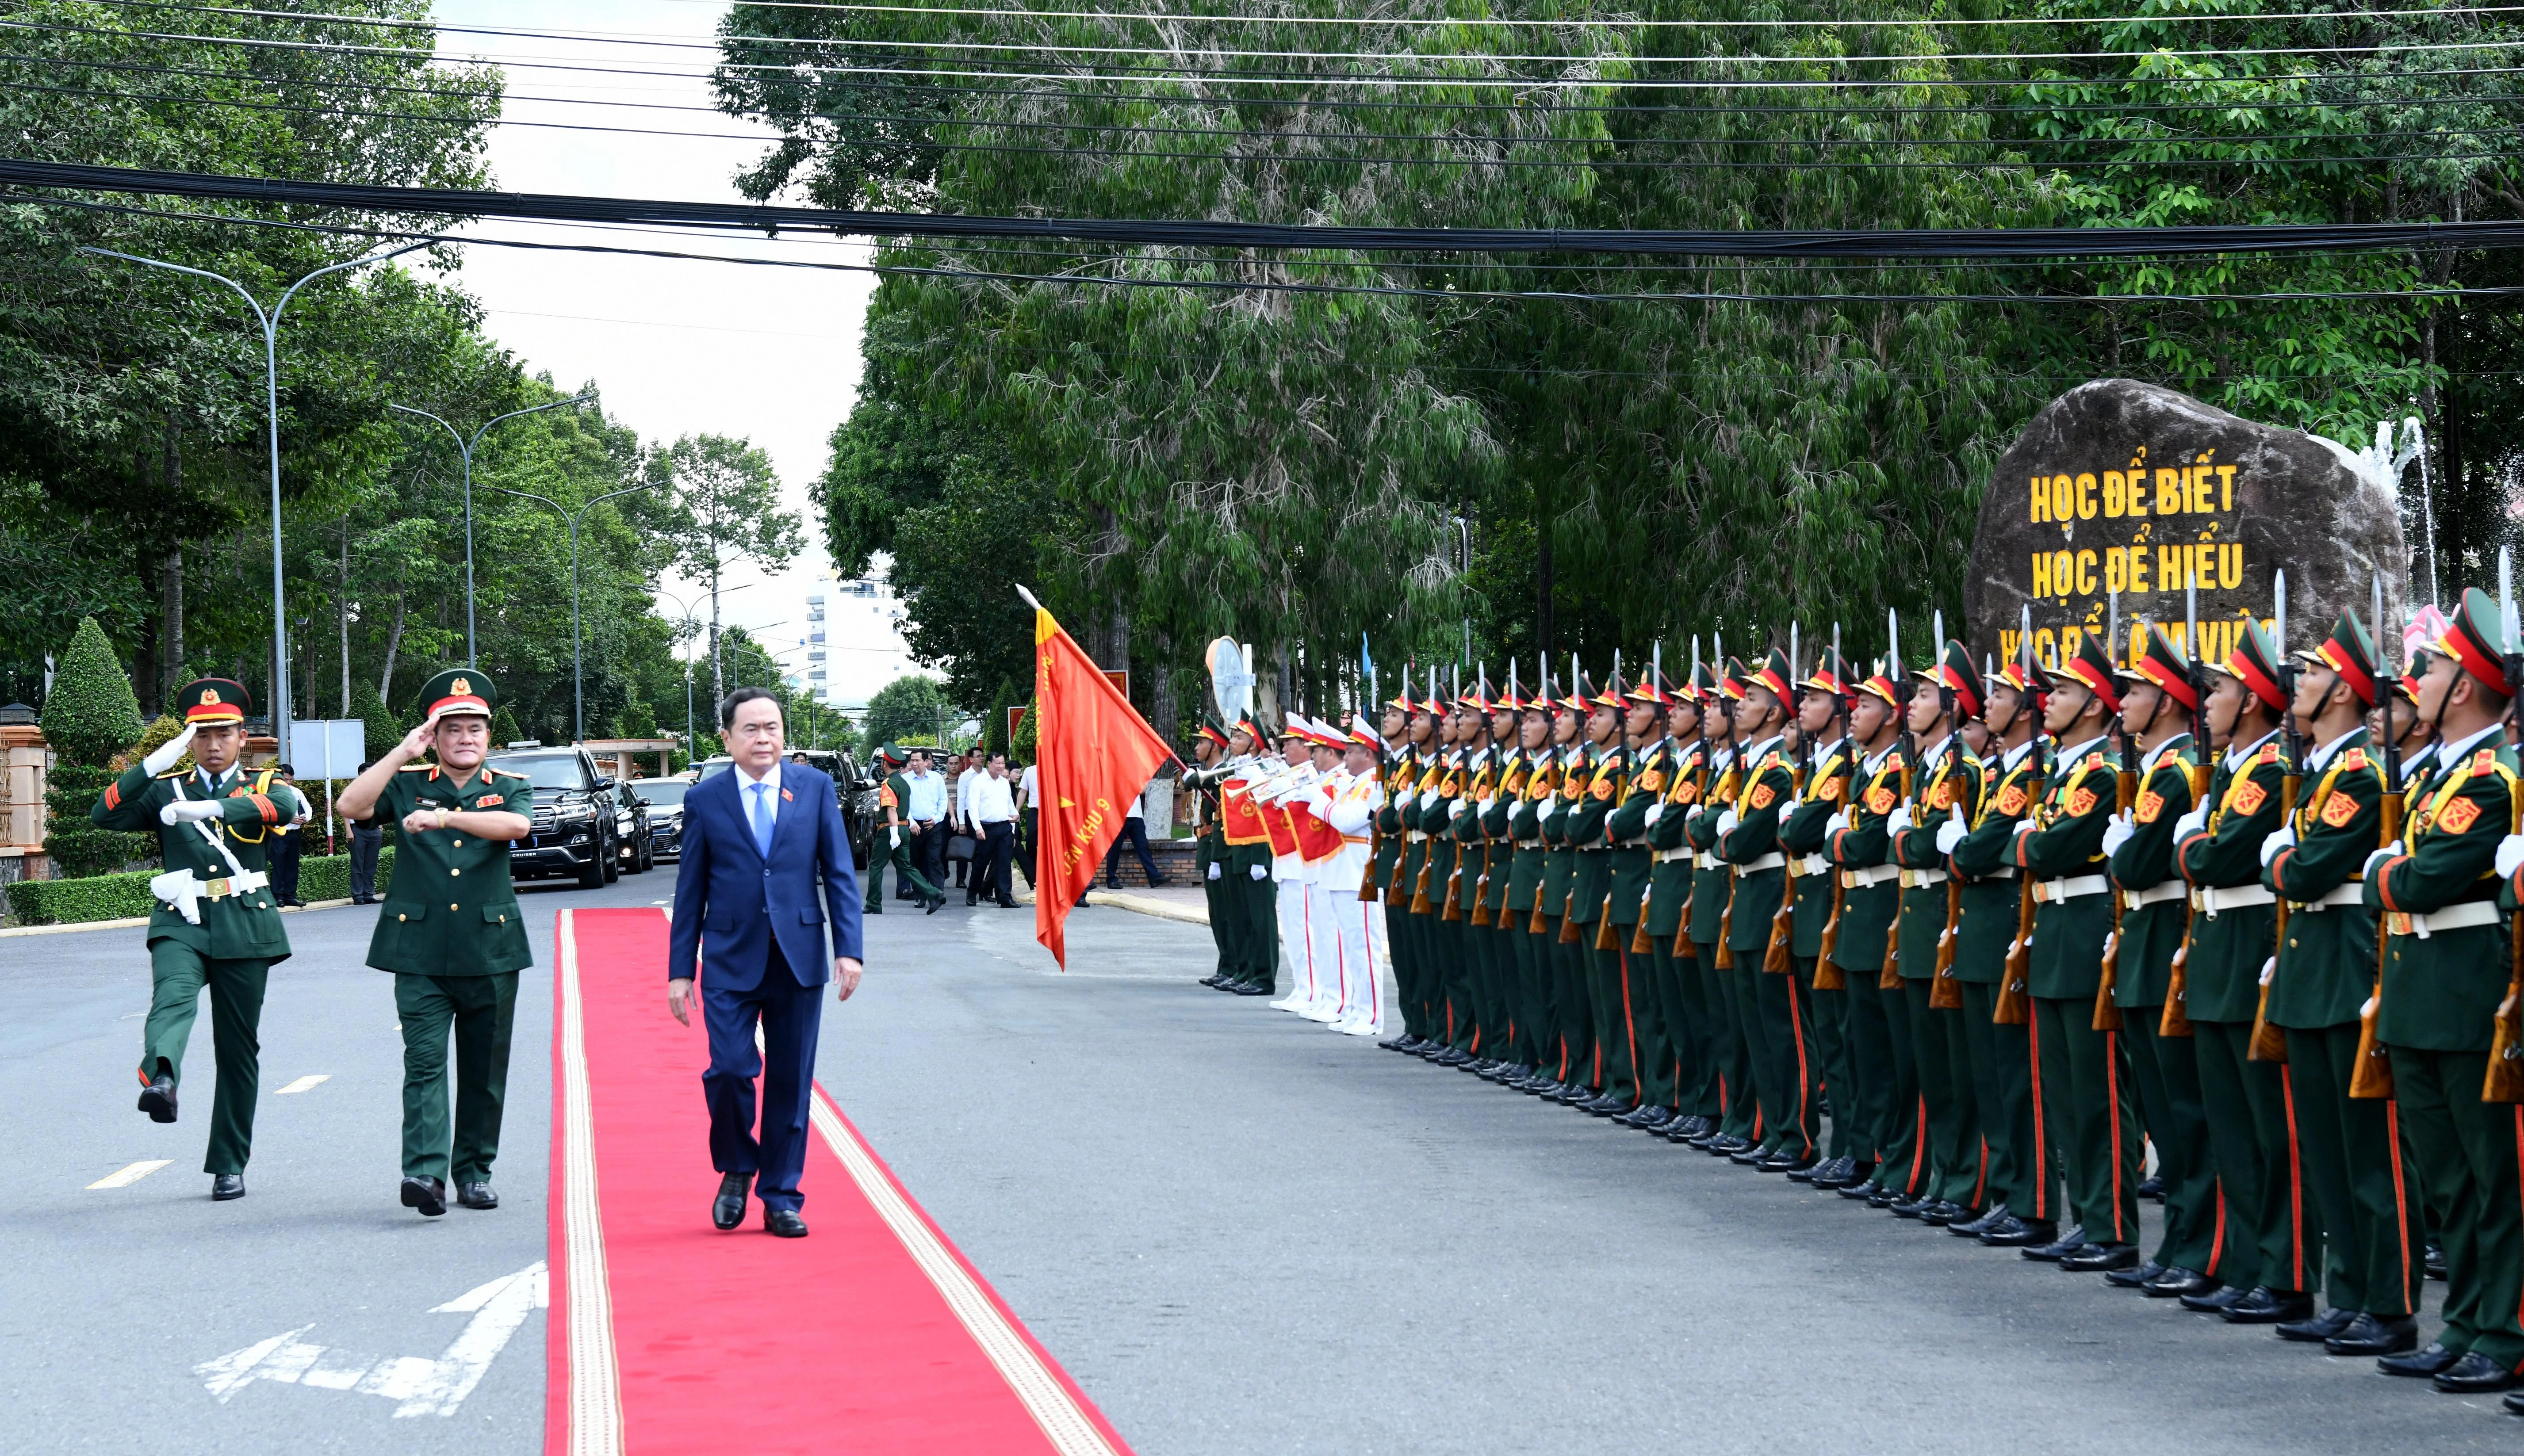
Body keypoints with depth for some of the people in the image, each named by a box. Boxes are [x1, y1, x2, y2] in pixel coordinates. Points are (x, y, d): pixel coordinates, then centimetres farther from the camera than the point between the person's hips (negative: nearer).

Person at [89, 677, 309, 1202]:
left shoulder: (261, 786, 10)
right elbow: (105, 816, -2)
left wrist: (214, 808, -30)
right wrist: (156, 763, -14)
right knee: (173, 999, -31)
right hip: (181, 922, -1)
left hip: (244, 928, 1)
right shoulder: (165, 789, 13)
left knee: (239, 1049, 5)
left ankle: (229, 1165, 15)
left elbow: (289, 808, -16)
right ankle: (160, 1080, -60)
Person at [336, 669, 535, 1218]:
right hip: (421, 952, -1)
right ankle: (425, 1171, -20)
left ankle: (474, 1171, 19)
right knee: (424, 1061, -12)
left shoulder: (509, 788, 8)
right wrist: (403, 753, -11)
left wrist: (445, 816, -27)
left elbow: (518, 824, -16)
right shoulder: (407, 785, 7)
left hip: (490, 951, 1)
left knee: (484, 1070, 7)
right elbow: (350, 806, -9)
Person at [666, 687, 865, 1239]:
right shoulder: (705, 800, 3)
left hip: (799, 960, 1)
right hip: (731, 963, -1)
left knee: (791, 1083, 4)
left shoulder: (815, 787, 5)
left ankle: (781, 1198, 14)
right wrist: (680, 970, 2)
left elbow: (839, 873, 5)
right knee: (730, 1069, -12)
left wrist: (848, 949, -4)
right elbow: (690, 892, 5)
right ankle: (736, 1171, 14)